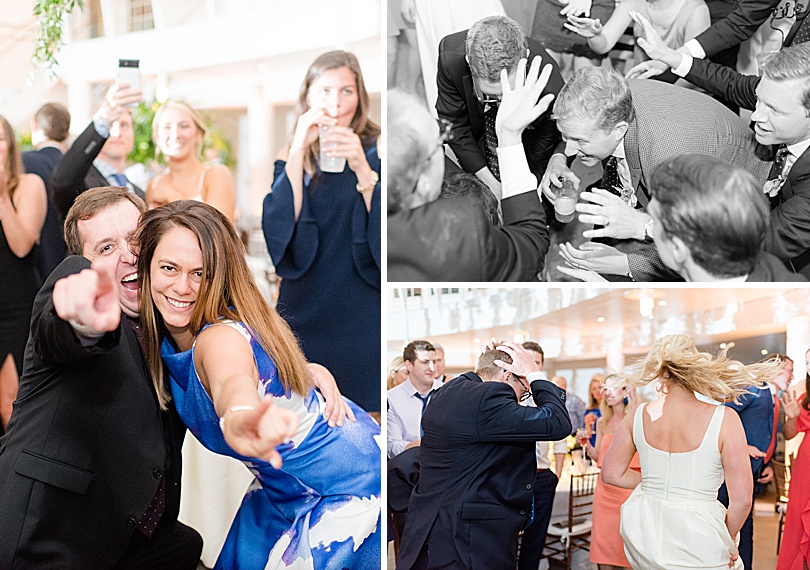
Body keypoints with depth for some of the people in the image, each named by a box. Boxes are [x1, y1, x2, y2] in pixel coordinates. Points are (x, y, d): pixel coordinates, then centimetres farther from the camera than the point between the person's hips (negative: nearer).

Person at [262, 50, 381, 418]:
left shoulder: (376, 151, 1)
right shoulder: (291, 157, 7)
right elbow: (278, 229, -8)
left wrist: (363, 169, -20)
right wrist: (299, 151, -13)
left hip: (363, 314, -2)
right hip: (307, 311, 2)